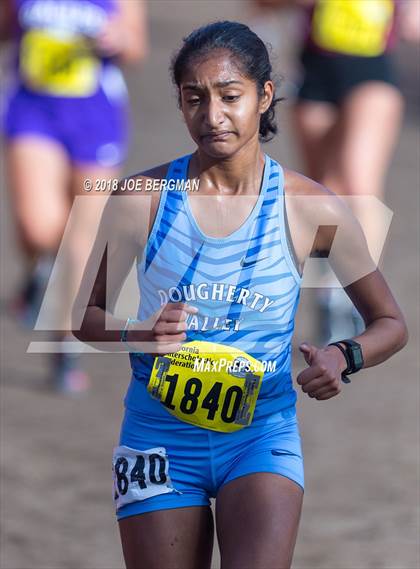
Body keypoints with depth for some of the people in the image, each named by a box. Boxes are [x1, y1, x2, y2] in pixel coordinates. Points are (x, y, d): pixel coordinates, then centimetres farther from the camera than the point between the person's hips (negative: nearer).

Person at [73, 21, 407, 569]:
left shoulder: (311, 208, -5)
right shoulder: (140, 199, -3)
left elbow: (391, 324, 4)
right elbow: (86, 315, 7)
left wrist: (344, 357, -18)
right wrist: (137, 336, -15)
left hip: (262, 435, -1)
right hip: (160, 435, 1)